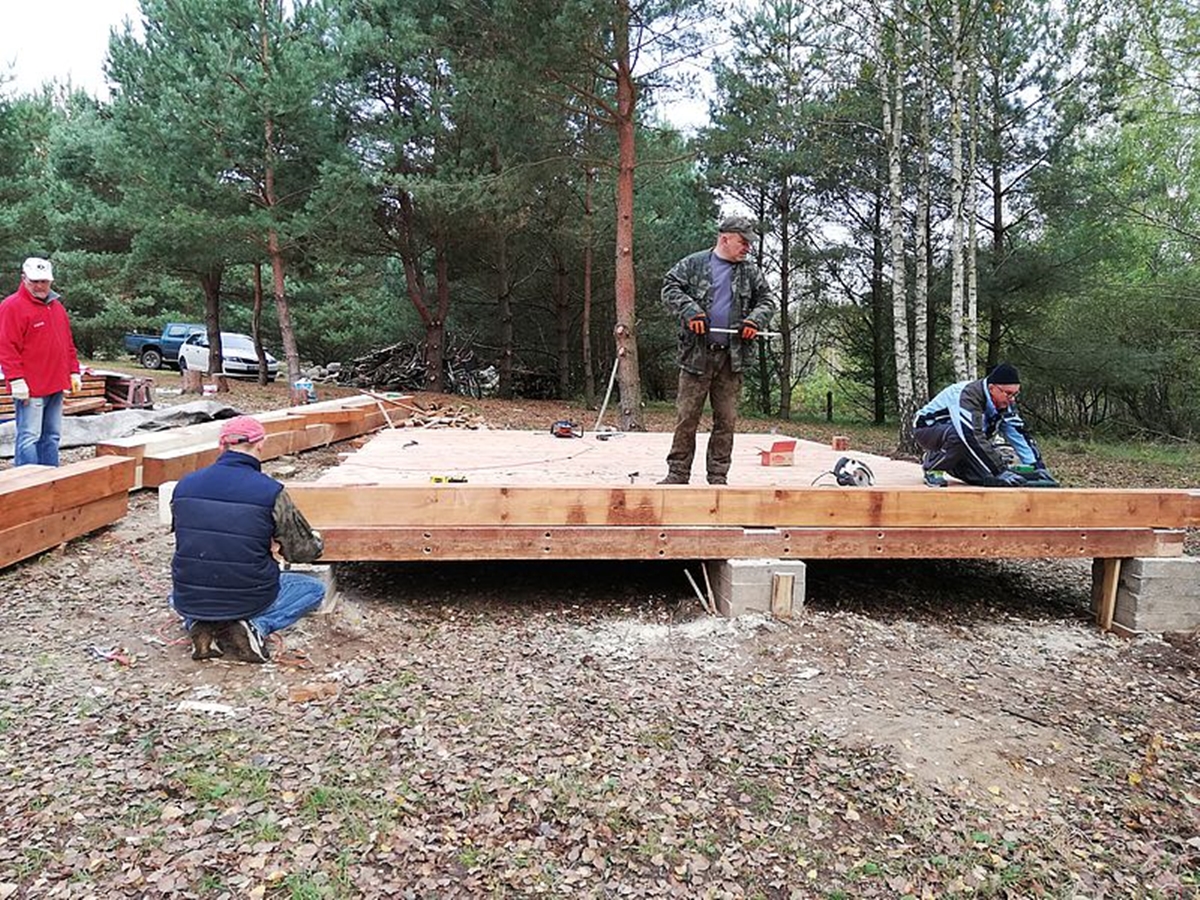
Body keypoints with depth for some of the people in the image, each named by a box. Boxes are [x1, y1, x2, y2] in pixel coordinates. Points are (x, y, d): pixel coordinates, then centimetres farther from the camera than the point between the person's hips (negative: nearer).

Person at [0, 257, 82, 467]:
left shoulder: (56, 306, 17)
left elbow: (68, 343, 23)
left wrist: (74, 372, 17)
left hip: (55, 386, 8)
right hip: (30, 387, -8)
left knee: (51, 436, 11)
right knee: (29, 437, -6)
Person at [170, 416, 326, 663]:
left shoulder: (185, 485, -3)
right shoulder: (270, 491, -15)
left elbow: (185, 541, 13)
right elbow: (303, 551, -4)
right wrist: (317, 540, 19)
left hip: (189, 602, 4)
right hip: (247, 601, -4)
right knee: (314, 588, 20)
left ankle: (197, 624, 7)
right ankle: (256, 626, -3)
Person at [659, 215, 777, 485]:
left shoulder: (750, 272, 14)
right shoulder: (694, 264, 6)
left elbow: (767, 299, 18)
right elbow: (670, 288, 0)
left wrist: (755, 320, -3)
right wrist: (690, 311, -15)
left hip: (732, 357, 3)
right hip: (697, 354, -3)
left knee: (726, 419, 5)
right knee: (686, 416, -2)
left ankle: (718, 476, 13)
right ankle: (678, 473, 6)